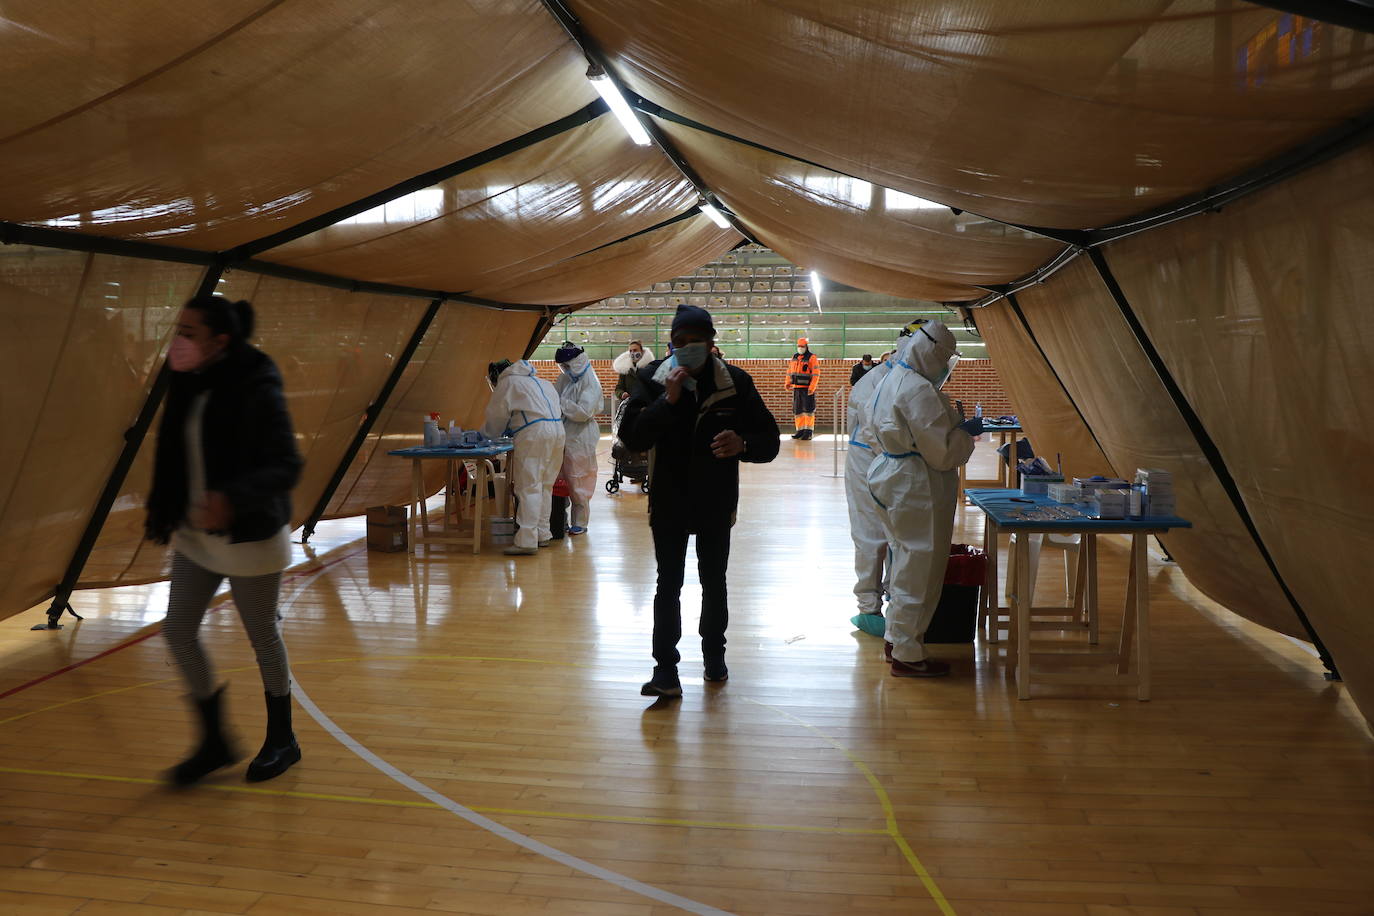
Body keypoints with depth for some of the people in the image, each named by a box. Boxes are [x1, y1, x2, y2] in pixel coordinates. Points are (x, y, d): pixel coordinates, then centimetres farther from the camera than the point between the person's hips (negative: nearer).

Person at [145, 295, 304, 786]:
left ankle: (282, 740, 27)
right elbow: (173, 457, 11)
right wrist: (163, 512, 12)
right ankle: (214, 741, 25)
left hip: (249, 537, -7)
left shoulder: (256, 389, -19)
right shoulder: (188, 386, 2)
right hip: (195, 534, 7)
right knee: (178, 630, 8)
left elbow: (286, 465, -23)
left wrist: (233, 500, -36)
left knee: (262, 636, 7)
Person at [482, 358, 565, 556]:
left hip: (534, 434, -8)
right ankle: (543, 534, 22)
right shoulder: (541, 382, 28)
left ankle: (527, 541, -12)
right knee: (545, 486, 16)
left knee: (528, 487, -8)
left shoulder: (507, 383, 6)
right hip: (557, 430, 8)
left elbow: (496, 416, 6)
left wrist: (486, 434, 25)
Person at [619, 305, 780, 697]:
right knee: (668, 584, 0)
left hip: (716, 503, 1)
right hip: (668, 503, -1)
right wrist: (667, 400, -26)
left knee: (714, 581, 14)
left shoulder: (735, 381, -5)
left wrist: (743, 444, -26)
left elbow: (769, 440, -3)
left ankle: (714, 654, 33)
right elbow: (631, 437, -15)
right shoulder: (653, 379, -6)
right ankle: (665, 669, 5)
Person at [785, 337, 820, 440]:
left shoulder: (811, 358, -7)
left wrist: (812, 387, -20)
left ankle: (809, 431, -1)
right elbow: (790, 370, 20)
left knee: (808, 410, -5)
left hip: (807, 388, -6)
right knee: (797, 410, 9)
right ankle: (800, 430, 16)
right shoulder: (794, 357, 13)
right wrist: (788, 383, 7)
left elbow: (816, 374, -12)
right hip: (796, 388, 6)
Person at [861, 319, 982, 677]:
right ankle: (908, 655, 8)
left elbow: (870, 432, 20)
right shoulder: (920, 390, -21)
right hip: (916, 489, -10)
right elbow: (941, 452, -20)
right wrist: (966, 432, -5)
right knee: (919, 570, -1)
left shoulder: (889, 381, 10)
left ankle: (896, 639, 30)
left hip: (891, 480, 11)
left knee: (904, 561, 20)